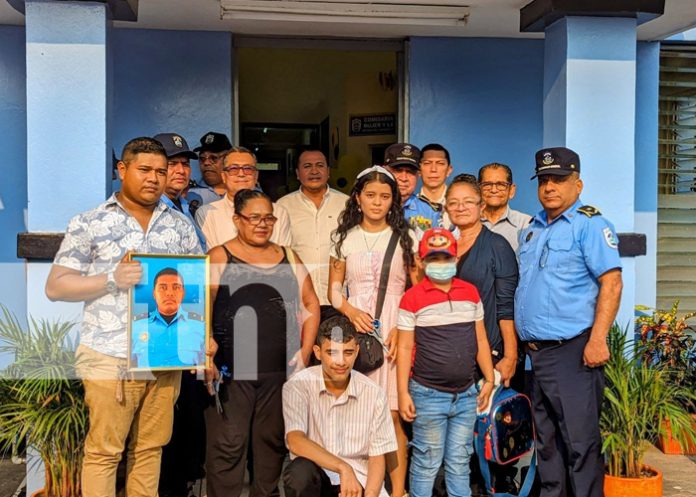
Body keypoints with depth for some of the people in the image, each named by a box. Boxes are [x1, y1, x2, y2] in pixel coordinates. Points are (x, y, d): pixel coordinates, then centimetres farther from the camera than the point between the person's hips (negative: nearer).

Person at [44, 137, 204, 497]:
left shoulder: (180, 226, 10)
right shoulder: (89, 223, -1)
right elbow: (55, 286, -2)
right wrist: (111, 280, -17)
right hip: (110, 358, -3)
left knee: (150, 447, 13)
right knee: (103, 451, 4)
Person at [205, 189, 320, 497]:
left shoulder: (288, 258, 14)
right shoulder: (219, 257, 2)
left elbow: (311, 305, 15)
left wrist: (305, 353, 6)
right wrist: (207, 357, -15)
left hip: (281, 370, 4)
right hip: (231, 369, -3)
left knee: (272, 442, 12)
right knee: (228, 446, 0)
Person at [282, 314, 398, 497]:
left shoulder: (374, 393, -4)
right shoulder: (298, 385, -10)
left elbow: (377, 458, 0)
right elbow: (295, 441, -22)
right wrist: (343, 468, -29)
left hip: (358, 481, 1)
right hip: (316, 479, -1)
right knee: (299, 471, -33)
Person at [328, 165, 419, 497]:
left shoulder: (406, 238, 6)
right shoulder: (345, 238, 10)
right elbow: (334, 287, 12)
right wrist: (350, 311, -9)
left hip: (394, 331, -1)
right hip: (354, 327, 1)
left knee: (392, 414, -4)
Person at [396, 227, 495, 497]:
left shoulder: (471, 292, 7)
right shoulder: (412, 297, -6)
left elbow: (480, 340, 12)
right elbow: (404, 348, -5)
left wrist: (489, 379, 8)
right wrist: (403, 393, -8)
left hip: (467, 394, 4)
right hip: (428, 395, -4)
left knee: (460, 463, 13)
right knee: (426, 463, 6)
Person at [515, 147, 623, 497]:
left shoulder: (589, 224, -6)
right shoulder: (531, 230, 17)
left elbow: (611, 282, -14)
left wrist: (597, 339, -21)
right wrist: (519, 341, 15)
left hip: (572, 350, -8)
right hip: (536, 350, 8)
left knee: (579, 441, -3)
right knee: (546, 441, 16)